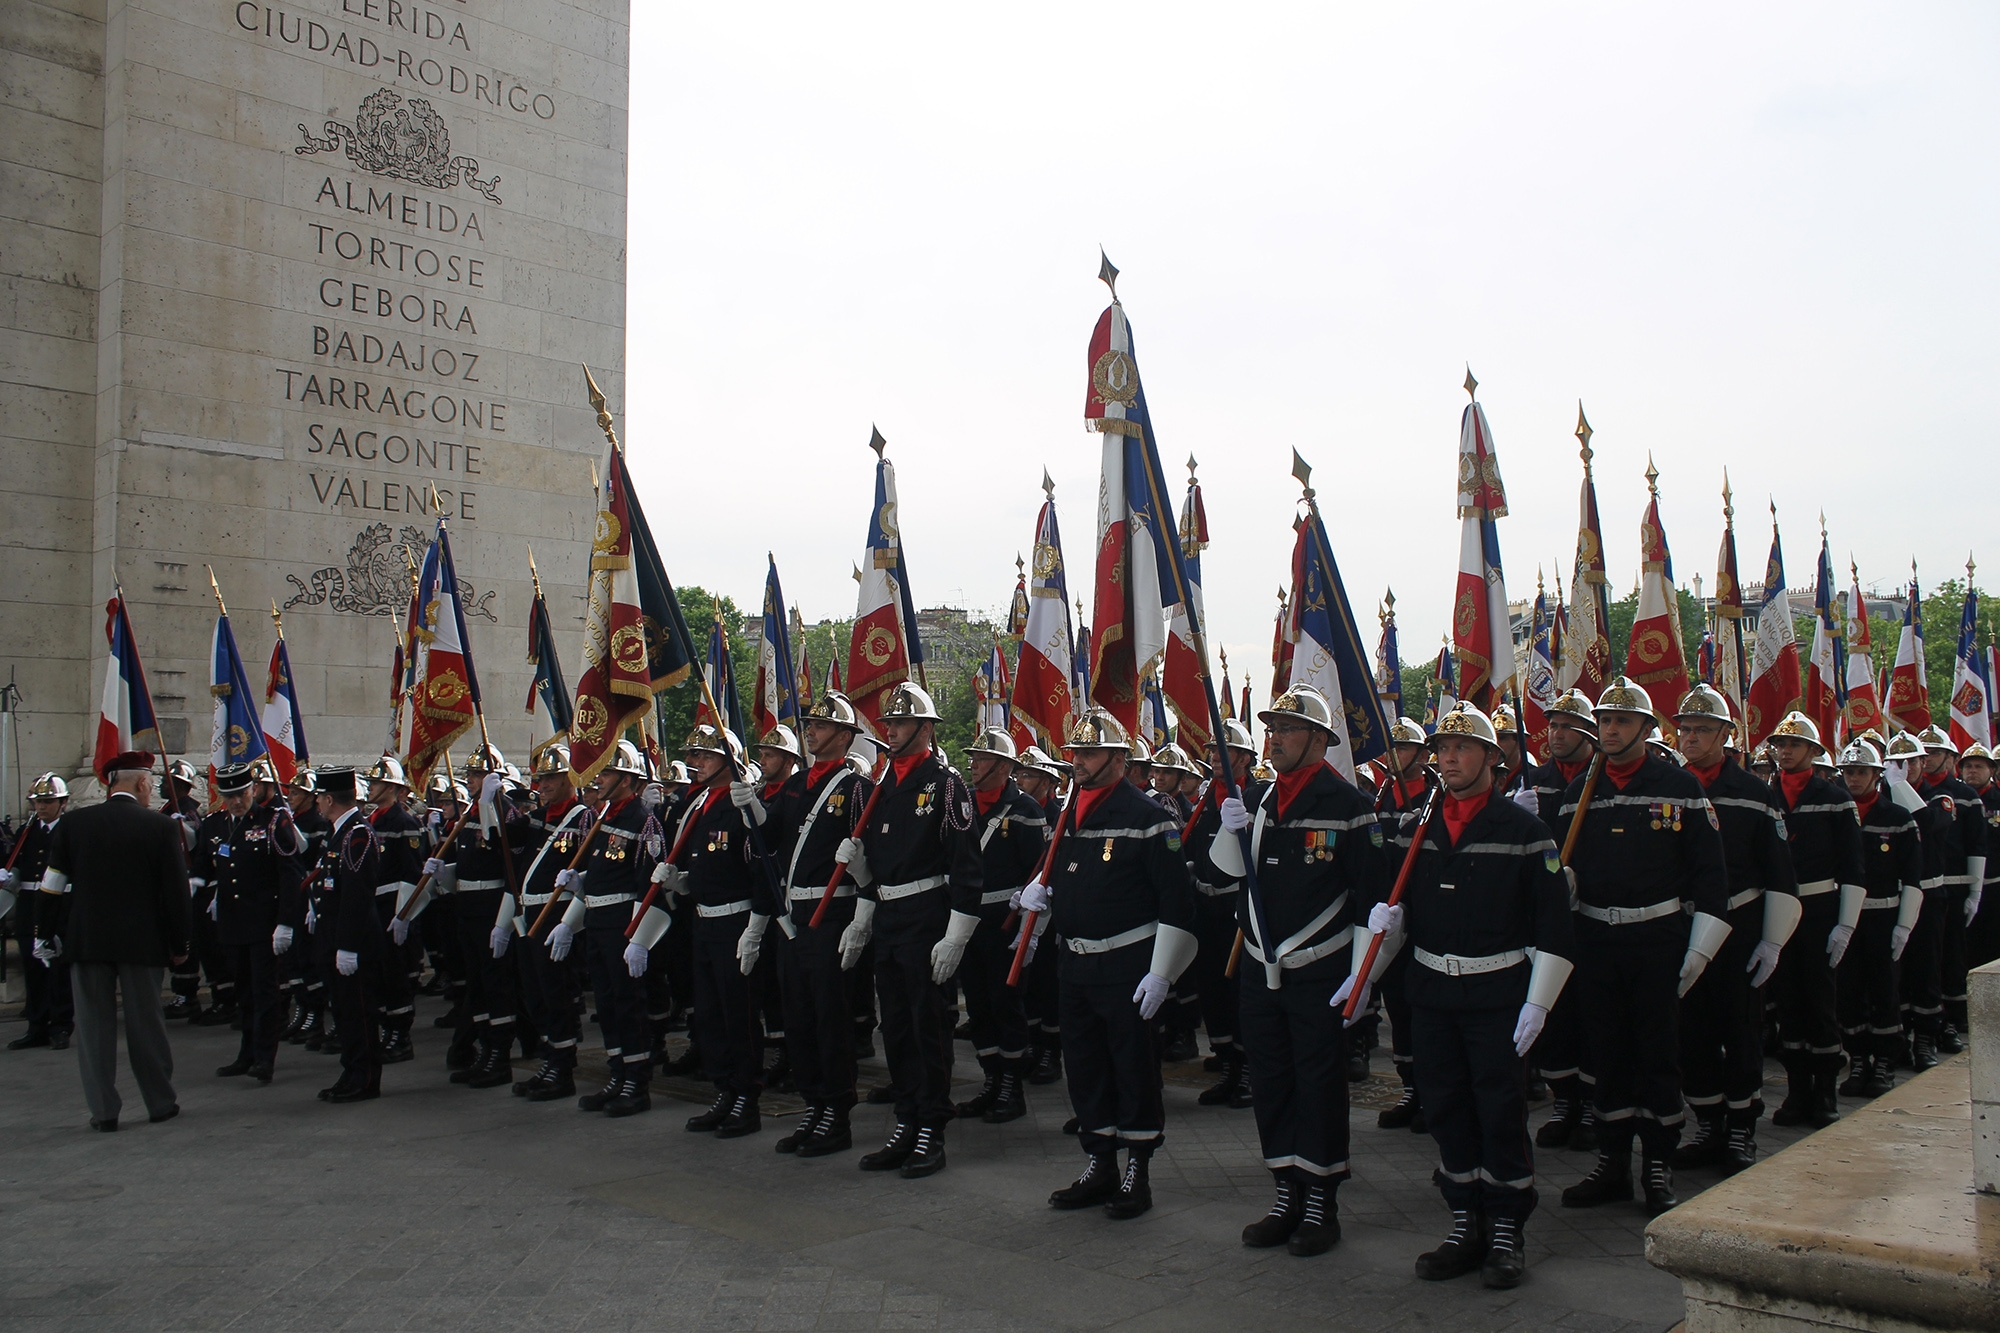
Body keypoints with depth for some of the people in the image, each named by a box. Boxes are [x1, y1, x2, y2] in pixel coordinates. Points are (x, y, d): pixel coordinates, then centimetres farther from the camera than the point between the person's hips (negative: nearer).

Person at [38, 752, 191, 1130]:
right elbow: (176, 890, -5)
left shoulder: (72, 824, 0)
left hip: (86, 940, 1)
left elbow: (52, 886, 1)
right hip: (143, 940, -1)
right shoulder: (160, 826, -6)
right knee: (146, 1022, 8)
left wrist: (51, 936, 9)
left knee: (95, 1025, 7)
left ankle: (103, 1109, 10)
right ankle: (160, 1102, 17)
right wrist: (179, 943, 4)